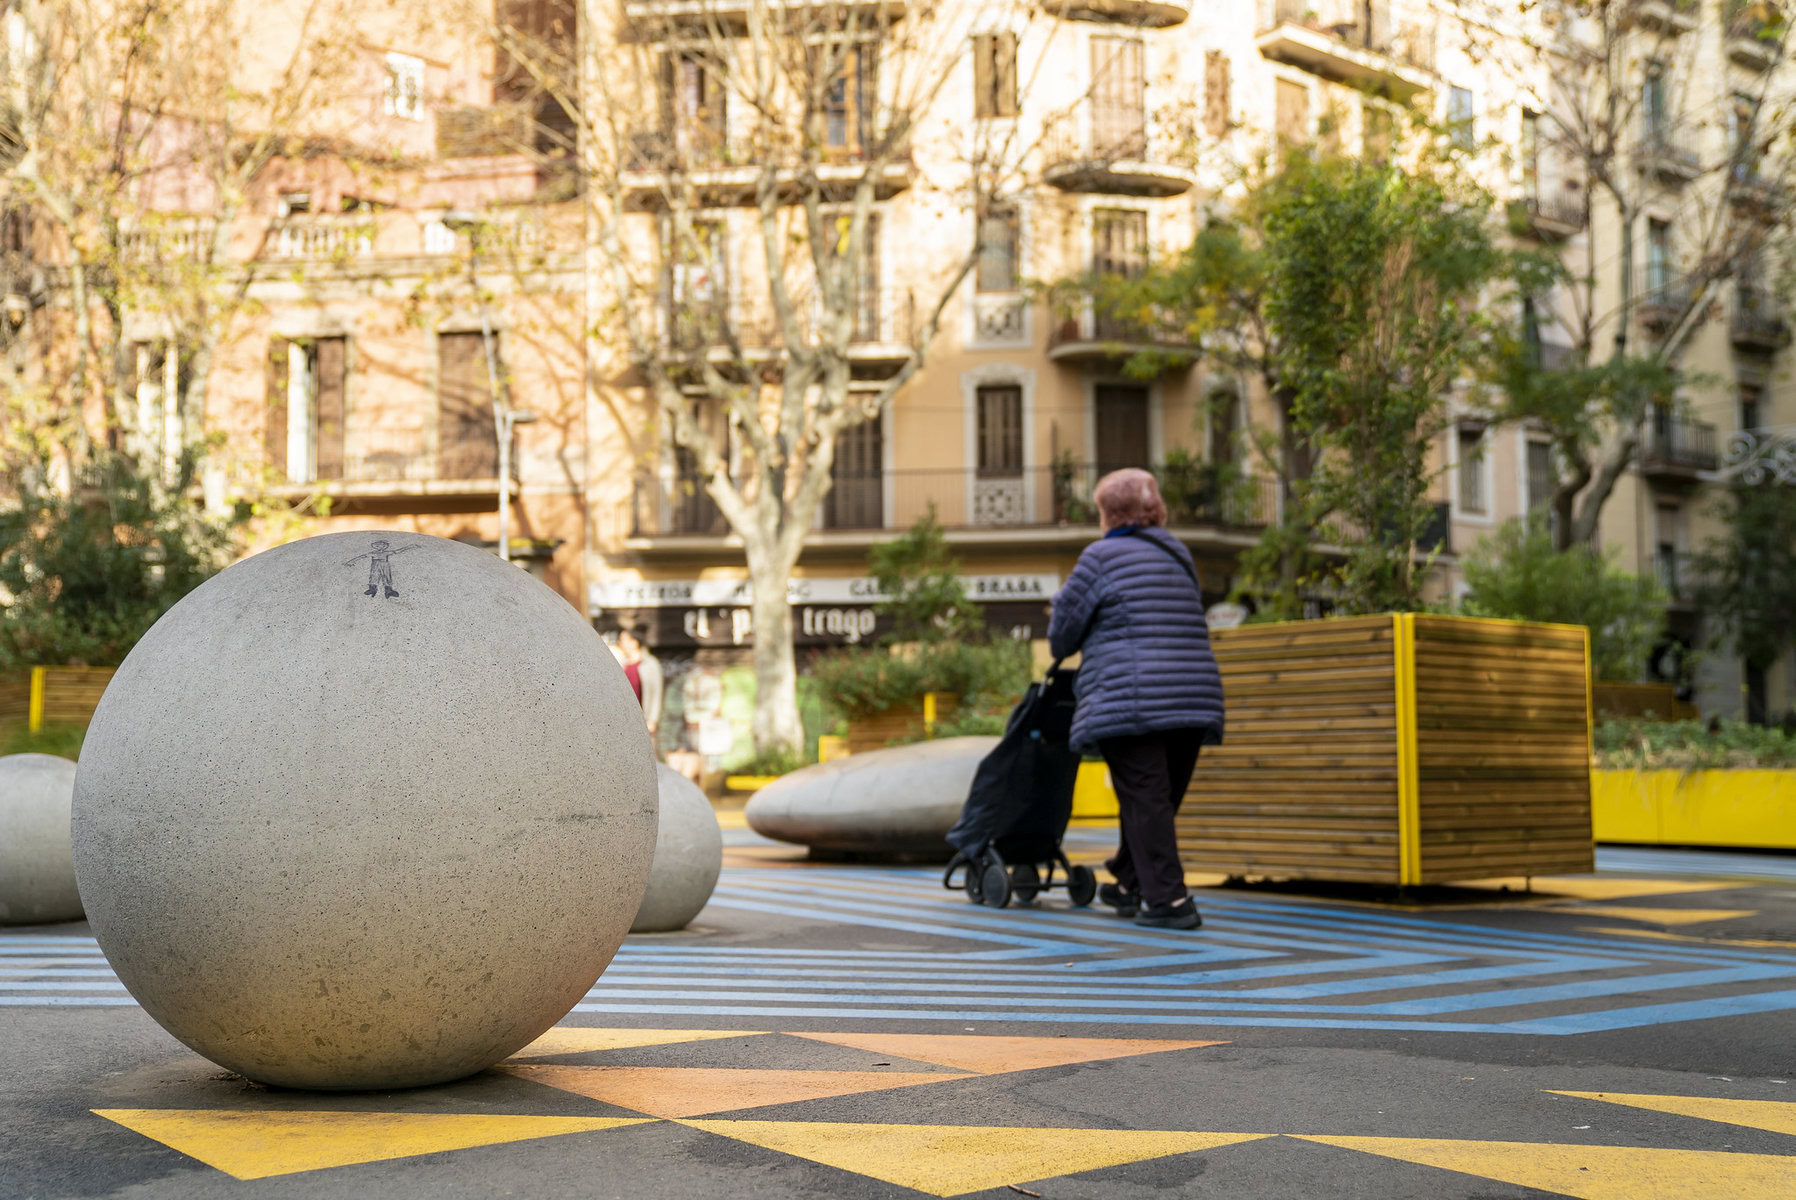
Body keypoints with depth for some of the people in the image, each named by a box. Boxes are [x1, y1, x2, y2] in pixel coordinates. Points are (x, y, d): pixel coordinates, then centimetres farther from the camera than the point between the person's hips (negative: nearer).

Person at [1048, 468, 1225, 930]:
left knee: (1145, 801, -5)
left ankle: (1169, 899, -9)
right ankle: (1127, 886, 26)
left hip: (1132, 698, -7)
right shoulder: (1179, 556, 19)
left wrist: (1063, 651, 25)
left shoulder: (1103, 556, -2)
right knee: (1160, 800, 13)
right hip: (1195, 696, 7)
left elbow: (1063, 630, 2)